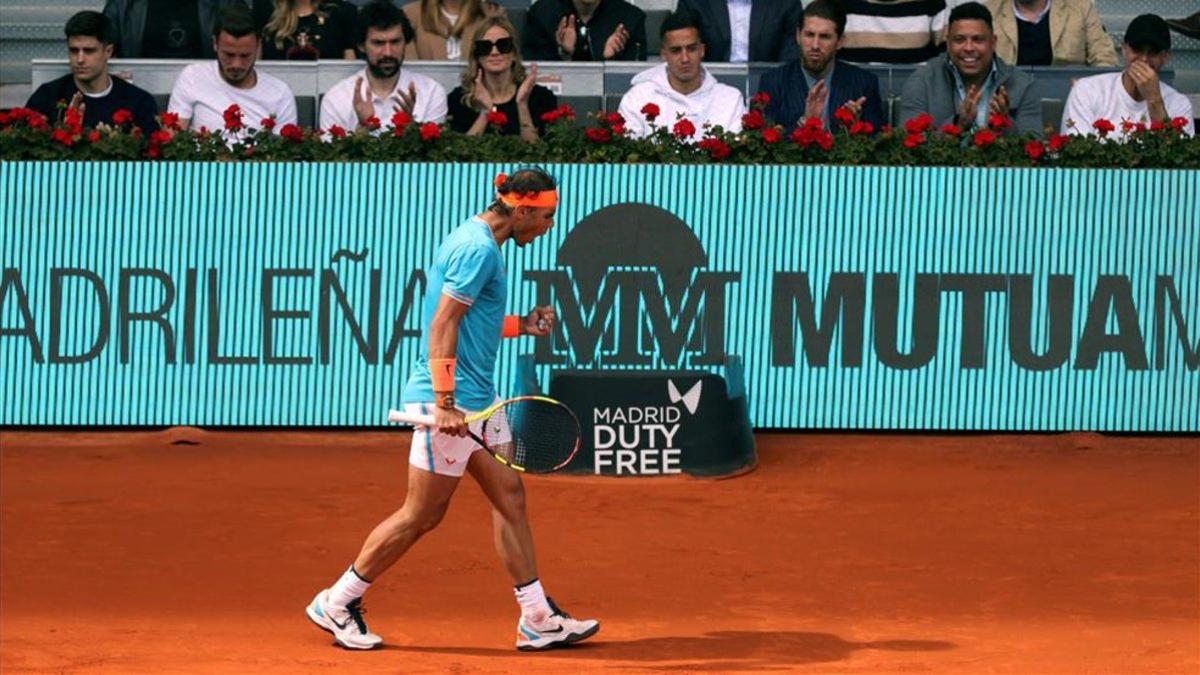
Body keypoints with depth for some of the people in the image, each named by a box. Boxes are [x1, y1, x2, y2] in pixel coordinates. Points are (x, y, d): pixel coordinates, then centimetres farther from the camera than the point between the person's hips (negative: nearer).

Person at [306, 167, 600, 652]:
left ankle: (537, 620, 11)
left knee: (509, 496, 9)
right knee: (421, 515, -3)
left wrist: (521, 325, 13)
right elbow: (442, 326, -21)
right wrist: (446, 402, -25)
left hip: (475, 401, 11)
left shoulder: (479, 243, 15)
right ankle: (336, 603, 8)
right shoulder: (477, 248, -16)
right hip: (449, 399, -11)